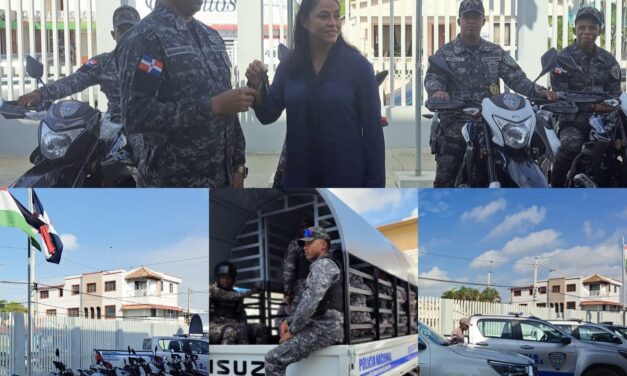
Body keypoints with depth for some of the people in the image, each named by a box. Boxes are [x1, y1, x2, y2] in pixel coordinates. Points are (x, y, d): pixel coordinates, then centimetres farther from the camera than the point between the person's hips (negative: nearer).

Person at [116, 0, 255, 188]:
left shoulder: (211, 36, 14)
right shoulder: (145, 37, -11)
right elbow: (136, 115, -22)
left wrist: (237, 163, 10)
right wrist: (212, 107, -22)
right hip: (172, 184, -7)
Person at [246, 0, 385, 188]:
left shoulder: (358, 65, -9)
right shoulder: (289, 67, 1)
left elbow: (372, 130, -7)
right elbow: (268, 115, 6)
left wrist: (376, 184, -9)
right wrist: (257, 86, -14)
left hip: (346, 177, -3)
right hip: (300, 176, 3)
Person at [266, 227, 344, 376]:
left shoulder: (322, 265, -8)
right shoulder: (325, 266, 26)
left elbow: (310, 302, -20)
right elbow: (310, 304, 26)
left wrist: (292, 330, -10)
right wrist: (289, 322, 11)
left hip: (325, 328, -11)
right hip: (325, 326, 11)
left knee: (273, 359, -18)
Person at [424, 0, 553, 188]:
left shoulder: (496, 52, 15)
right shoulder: (445, 53, 7)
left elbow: (516, 77, 7)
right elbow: (432, 77, -6)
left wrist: (537, 90, -11)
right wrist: (437, 90, -30)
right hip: (455, 122, -2)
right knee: (446, 175, -7)